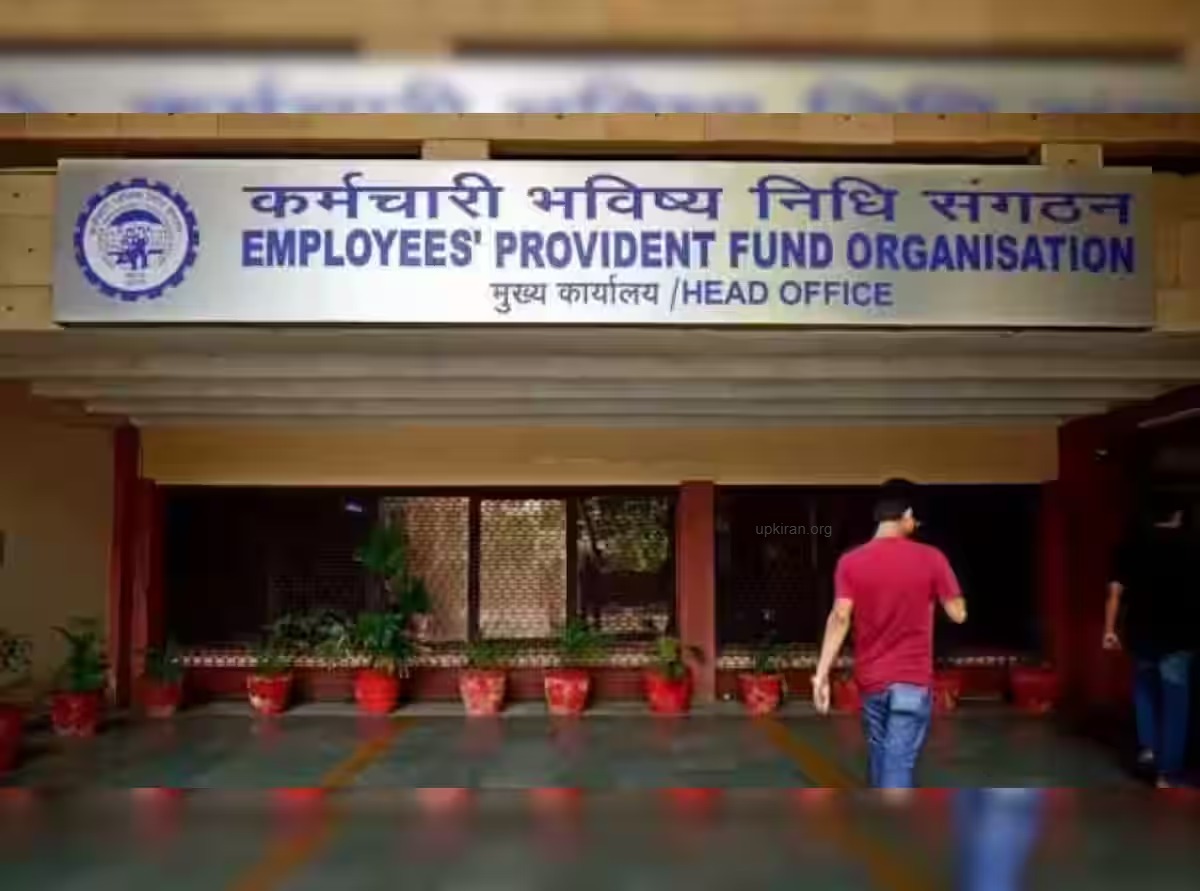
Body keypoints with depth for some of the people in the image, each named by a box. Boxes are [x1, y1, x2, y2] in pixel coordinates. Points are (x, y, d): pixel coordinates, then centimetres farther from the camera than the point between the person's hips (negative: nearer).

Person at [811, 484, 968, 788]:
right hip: (913, 680, -3)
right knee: (898, 764, -4)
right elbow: (958, 614, -3)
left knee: (878, 755, 21)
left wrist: (822, 673, -13)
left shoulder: (850, 562, -4)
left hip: (870, 679, 3)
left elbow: (840, 618, -13)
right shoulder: (931, 558, -7)